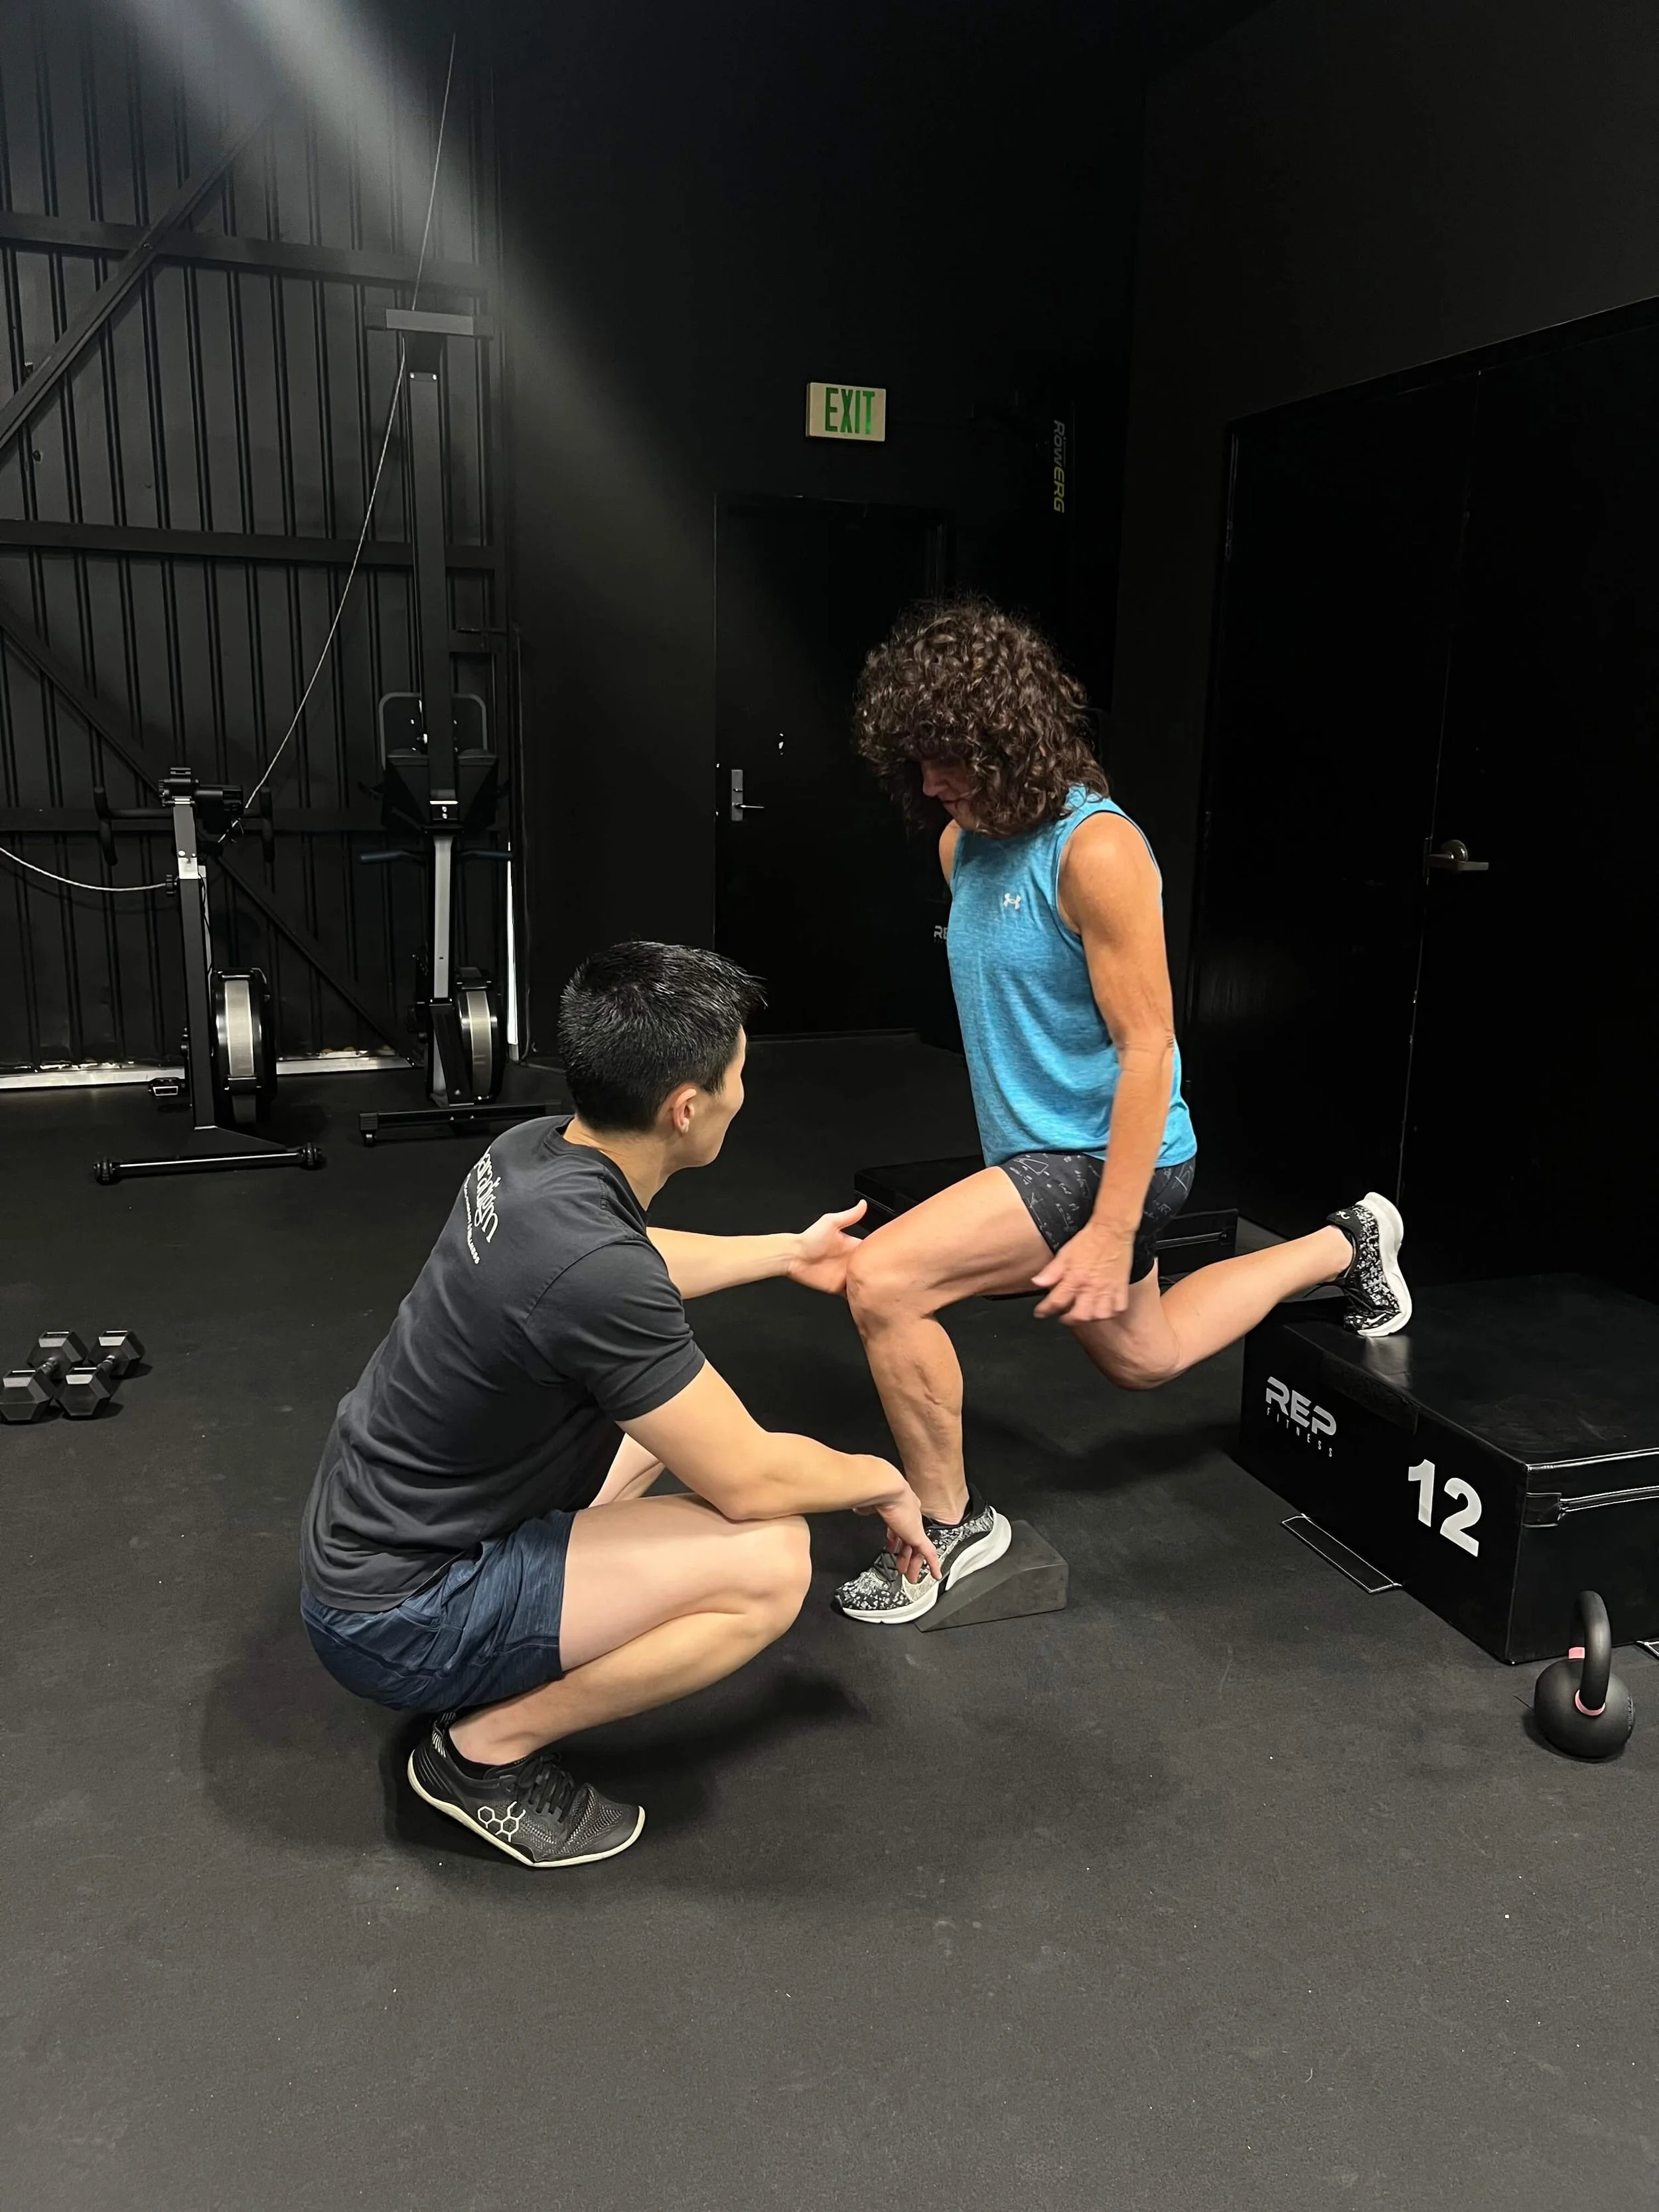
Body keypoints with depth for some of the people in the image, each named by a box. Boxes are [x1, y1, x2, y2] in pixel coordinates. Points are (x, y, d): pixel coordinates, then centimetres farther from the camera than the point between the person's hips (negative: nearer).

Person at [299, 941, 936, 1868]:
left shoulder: (537, 1152, -5)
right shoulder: (589, 1264, -33)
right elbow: (747, 1479, -22)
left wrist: (787, 1252, 31)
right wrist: (885, 1482, -2)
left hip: (378, 1528, 9)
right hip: (397, 1616, -9)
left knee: (677, 1411, 22)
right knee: (771, 1561, -20)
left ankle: (488, 1672, 17)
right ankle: (488, 1750, -3)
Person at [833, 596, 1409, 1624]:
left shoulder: (1096, 851, -23)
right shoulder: (964, 842, 3)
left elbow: (1149, 1046, -24)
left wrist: (1112, 1235, -25)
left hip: (1105, 1159, -9)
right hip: (1039, 1148, 9)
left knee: (883, 1280, -22)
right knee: (1143, 1356, 28)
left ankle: (950, 1523, 1)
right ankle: (1343, 1246, 46)